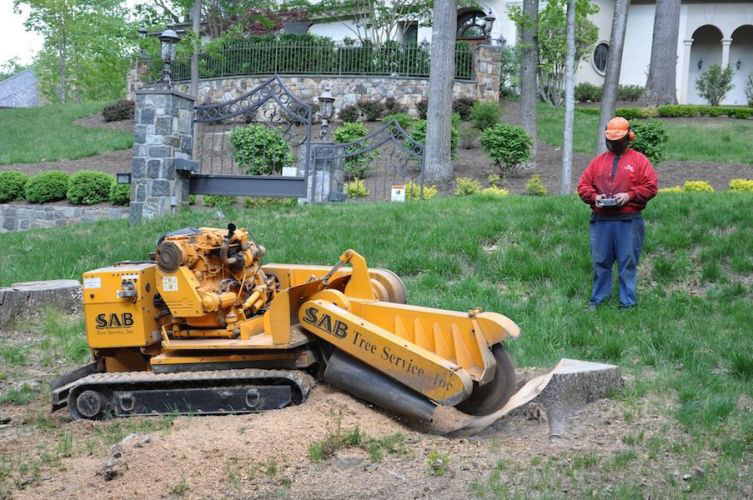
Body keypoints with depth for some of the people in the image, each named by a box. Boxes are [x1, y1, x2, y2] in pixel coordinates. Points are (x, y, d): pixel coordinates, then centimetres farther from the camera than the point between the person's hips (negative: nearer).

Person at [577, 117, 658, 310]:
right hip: (601, 220, 3)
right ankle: (597, 299, 16)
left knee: (627, 263, 0)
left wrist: (629, 196, -14)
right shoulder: (598, 160, 15)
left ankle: (627, 302, 6)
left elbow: (651, 186, -2)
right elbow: (583, 185, 11)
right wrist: (594, 196, -9)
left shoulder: (639, 160, 5)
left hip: (629, 221, -3)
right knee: (600, 261, 7)